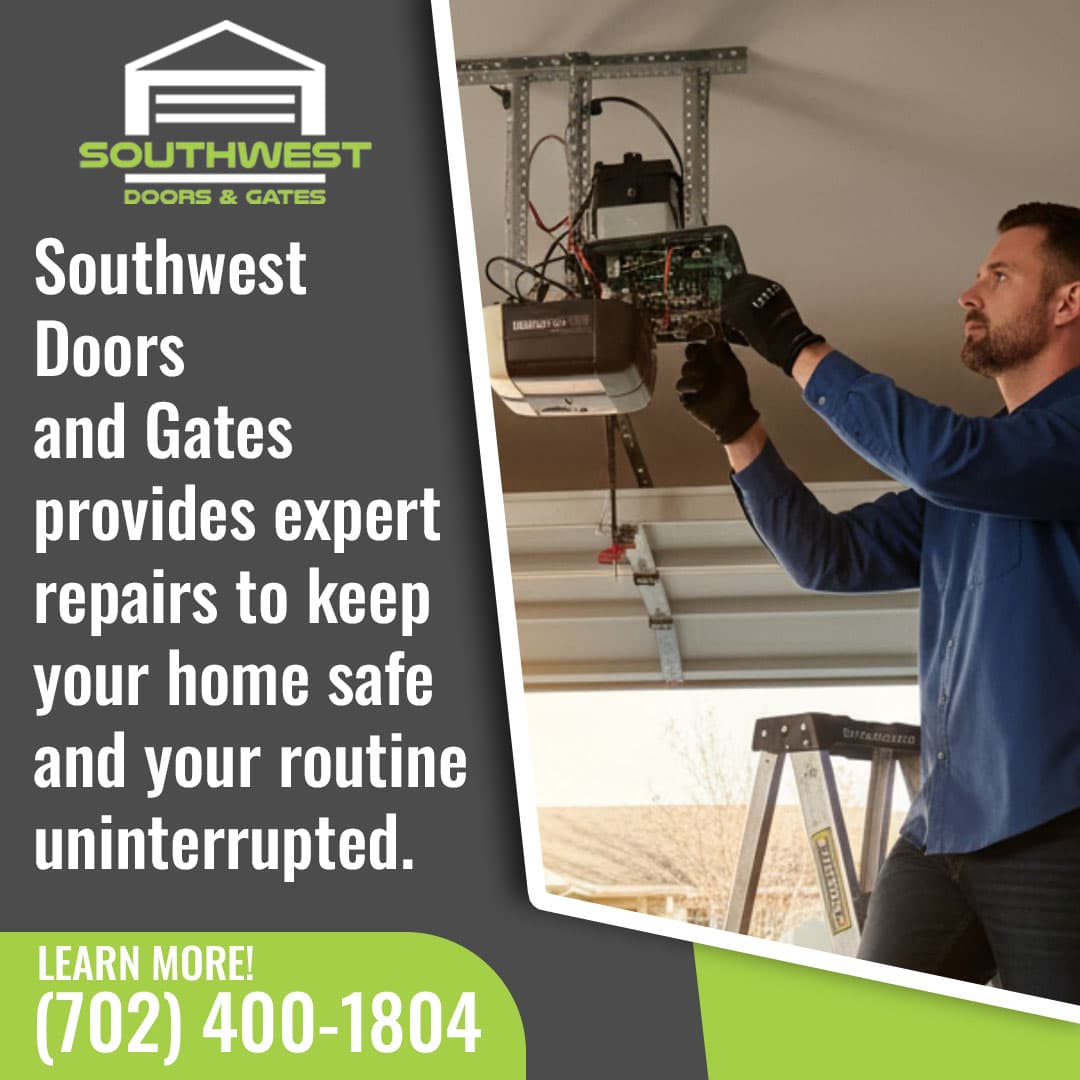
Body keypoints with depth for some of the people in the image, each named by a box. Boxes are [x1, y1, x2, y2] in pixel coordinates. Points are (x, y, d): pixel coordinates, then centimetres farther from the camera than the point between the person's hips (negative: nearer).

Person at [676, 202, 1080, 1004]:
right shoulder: (962, 469, 20)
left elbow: (940, 454, -22)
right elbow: (831, 557, 17)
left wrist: (795, 347, -14)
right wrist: (737, 428, 7)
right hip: (941, 828, 8)